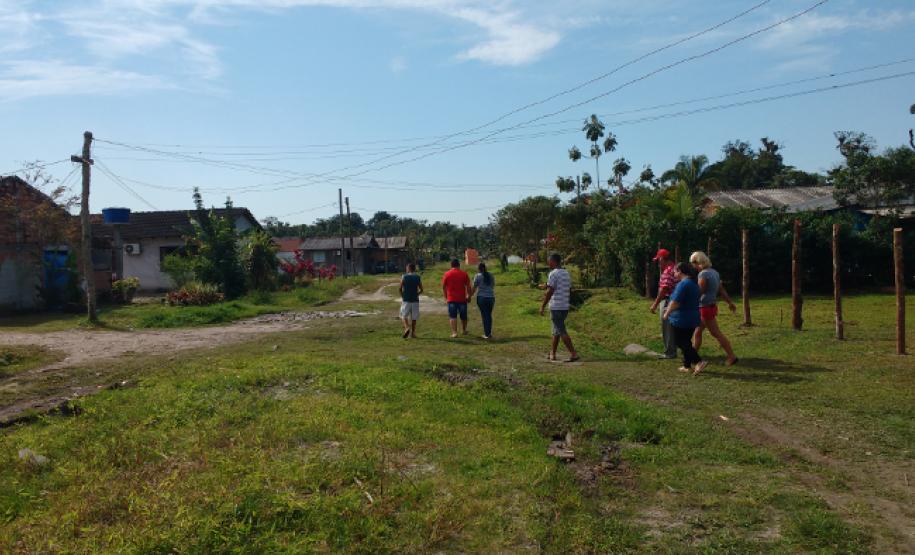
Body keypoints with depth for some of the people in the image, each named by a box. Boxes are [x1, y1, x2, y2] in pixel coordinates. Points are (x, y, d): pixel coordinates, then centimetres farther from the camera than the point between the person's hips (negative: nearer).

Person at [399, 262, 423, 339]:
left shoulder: (404, 277, -3)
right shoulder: (418, 277, 2)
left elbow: (400, 289, -4)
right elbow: (421, 290, 3)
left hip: (406, 300, -2)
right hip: (415, 300, 2)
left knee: (404, 315, 8)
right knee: (414, 317, 8)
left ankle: (407, 327, -16)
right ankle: (412, 333, 10)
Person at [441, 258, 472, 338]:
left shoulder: (447, 274, -1)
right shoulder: (464, 274, -1)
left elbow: (443, 287, 2)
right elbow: (468, 286, -1)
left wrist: (446, 297, 14)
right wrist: (468, 295, 11)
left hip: (451, 299, -1)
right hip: (462, 299, 1)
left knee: (453, 316, 1)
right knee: (463, 316, 16)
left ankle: (454, 332, -7)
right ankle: (464, 330, 29)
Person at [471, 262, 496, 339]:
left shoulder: (477, 276, -4)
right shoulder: (491, 275, 7)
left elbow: (474, 289, -3)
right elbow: (493, 286, 13)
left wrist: (470, 296, 9)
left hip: (482, 298, -3)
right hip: (491, 297, 3)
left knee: (484, 315, 2)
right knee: (489, 315, 12)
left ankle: (487, 334, 3)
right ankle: (489, 333, 16)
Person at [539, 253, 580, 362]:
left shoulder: (553, 274, -12)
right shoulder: (566, 274, 14)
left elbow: (550, 292, -17)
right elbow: (569, 291, 16)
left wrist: (543, 306, -13)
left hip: (556, 307, -8)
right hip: (565, 306, 8)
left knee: (562, 332, -7)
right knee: (556, 330, 15)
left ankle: (573, 354, -12)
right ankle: (552, 353, 20)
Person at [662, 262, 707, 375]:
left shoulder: (683, 284, -20)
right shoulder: (694, 283, 12)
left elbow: (675, 302, -23)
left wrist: (667, 313, -9)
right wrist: (669, 309, 25)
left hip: (682, 320, -9)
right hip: (693, 318, 9)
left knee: (680, 342, -1)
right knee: (686, 342, 17)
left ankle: (699, 362, -10)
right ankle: (687, 365, 21)